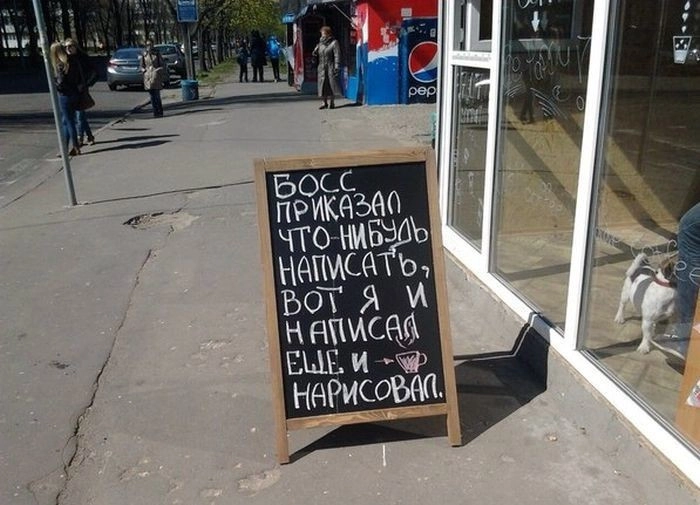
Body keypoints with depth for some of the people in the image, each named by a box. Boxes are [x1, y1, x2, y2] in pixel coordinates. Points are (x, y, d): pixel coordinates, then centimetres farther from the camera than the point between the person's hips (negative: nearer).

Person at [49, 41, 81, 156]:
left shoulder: (60, 66, -17)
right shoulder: (72, 63, 5)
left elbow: (61, 83, -19)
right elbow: (79, 79, 7)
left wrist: (54, 86, -1)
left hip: (65, 96, -8)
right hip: (74, 94, 8)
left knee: (69, 122, 1)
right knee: (65, 122, 16)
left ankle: (76, 148, 6)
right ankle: (65, 147, 21)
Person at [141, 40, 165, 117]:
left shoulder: (157, 54, 3)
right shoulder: (144, 55, 9)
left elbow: (163, 65, 6)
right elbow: (142, 66, 16)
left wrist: (158, 70, -8)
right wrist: (144, 70, -2)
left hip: (156, 76, -2)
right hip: (148, 77, 3)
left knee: (157, 95, -9)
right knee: (152, 95, 2)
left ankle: (160, 112, -2)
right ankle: (155, 112, 7)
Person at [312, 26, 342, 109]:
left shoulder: (334, 43, -2)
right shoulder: (320, 44, 14)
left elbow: (337, 56, -8)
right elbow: (315, 54, 20)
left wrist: (336, 67, -15)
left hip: (330, 68, -5)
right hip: (321, 68, 5)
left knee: (332, 84, -4)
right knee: (322, 85, 4)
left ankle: (332, 102, 5)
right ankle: (325, 103, 11)